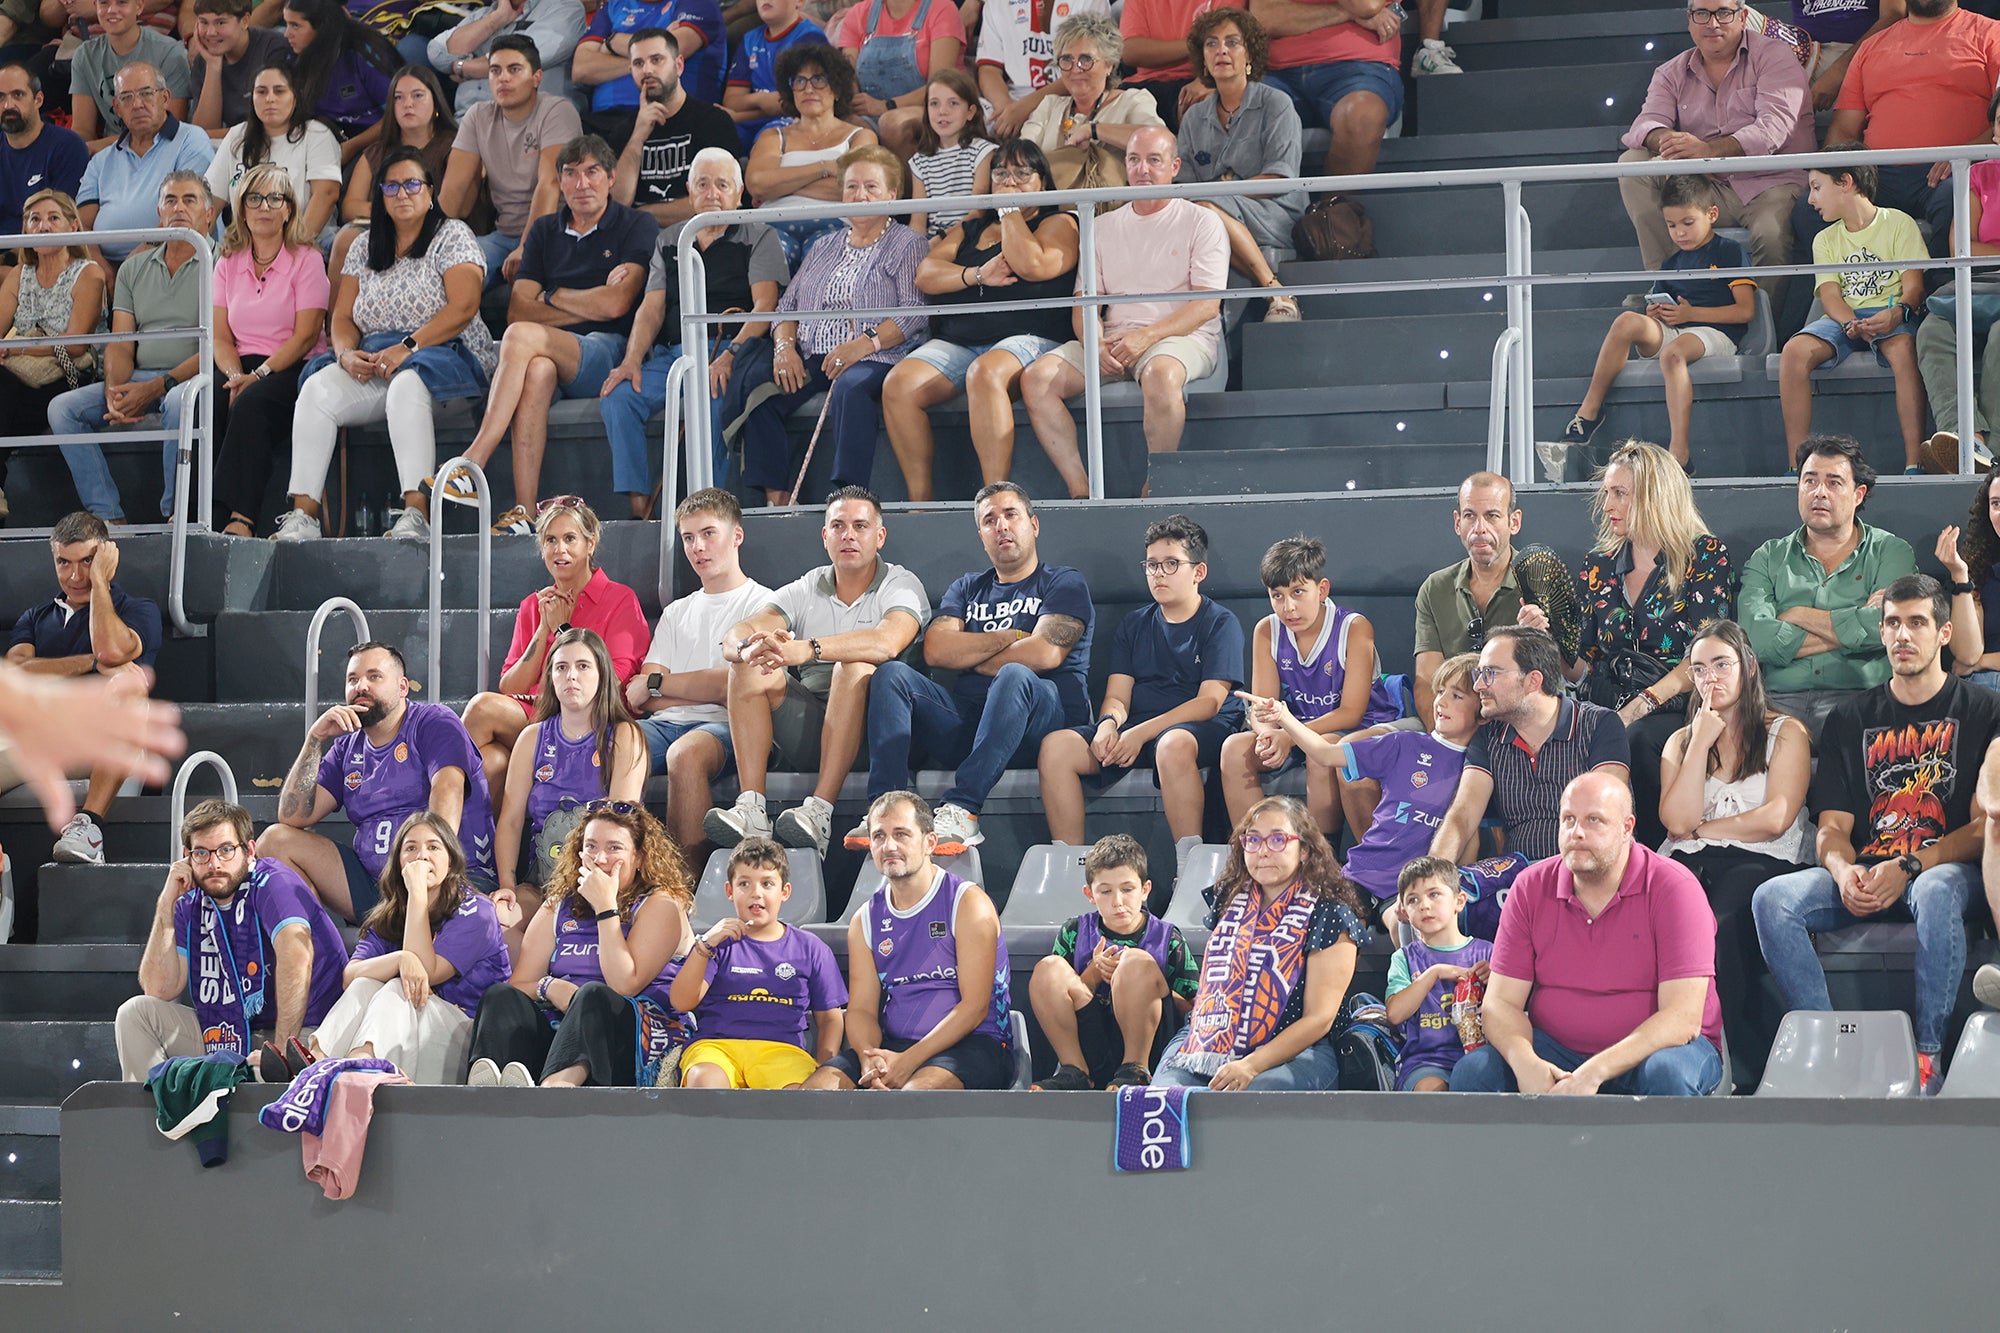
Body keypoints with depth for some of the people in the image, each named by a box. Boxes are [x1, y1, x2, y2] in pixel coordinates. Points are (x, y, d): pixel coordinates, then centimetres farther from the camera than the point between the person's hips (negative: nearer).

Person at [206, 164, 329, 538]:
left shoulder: (306, 260, 3)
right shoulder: (228, 264, 17)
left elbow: (305, 336, -6)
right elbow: (221, 338, 10)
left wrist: (259, 375, -17)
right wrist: (235, 375, -11)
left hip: (293, 369, -4)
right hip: (243, 369, 4)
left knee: (250, 404, -36)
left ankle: (240, 519, -42)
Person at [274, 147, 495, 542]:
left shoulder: (452, 235, 6)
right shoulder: (364, 249, 21)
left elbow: (463, 307, -8)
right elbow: (342, 317, 15)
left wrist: (407, 347, -18)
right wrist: (346, 353, -9)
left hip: (444, 355, -5)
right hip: (372, 361, 5)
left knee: (405, 385, -40)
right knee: (317, 388, -24)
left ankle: (417, 514, -50)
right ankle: (303, 513, -31)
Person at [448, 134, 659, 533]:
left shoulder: (637, 227, 8)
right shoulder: (545, 231, 22)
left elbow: (616, 304, -7)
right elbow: (518, 310, 10)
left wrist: (553, 297, 7)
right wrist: (592, 304, 1)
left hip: (608, 354, -3)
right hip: (551, 355, 3)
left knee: (521, 337, -32)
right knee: (537, 371, -37)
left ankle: (471, 467, -38)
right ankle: (526, 511, -46)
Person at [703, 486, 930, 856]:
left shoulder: (901, 586, 1)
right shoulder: (804, 591, 13)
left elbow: (888, 642, -24)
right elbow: (734, 637, -4)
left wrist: (807, 649, -37)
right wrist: (749, 646, -31)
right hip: (810, 730, 4)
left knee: (855, 667, -32)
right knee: (749, 667, -16)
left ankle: (819, 813, -42)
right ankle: (751, 809, -30)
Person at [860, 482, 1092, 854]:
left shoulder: (1064, 583, 11)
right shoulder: (967, 588, 26)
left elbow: (1044, 654, -8)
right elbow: (936, 651, 7)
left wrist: (970, 658, 5)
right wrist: (1011, 637, 1)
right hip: (967, 722, 5)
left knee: (1015, 676, -37)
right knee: (892, 674, -16)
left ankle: (961, 809, -49)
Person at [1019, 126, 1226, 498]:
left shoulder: (1201, 222, 4)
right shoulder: (1104, 227, 19)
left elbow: (1206, 306, -5)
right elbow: (1085, 304, 14)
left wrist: (1145, 336, -18)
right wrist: (1097, 345, -9)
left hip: (1183, 338, -5)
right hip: (1114, 340, 5)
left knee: (1161, 373, -41)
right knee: (1037, 378, -20)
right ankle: (1081, 492, -25)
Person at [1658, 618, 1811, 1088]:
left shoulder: (1785, 732, 14)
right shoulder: (1681, 741, 25)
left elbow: (1775, 819, -1)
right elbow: (1677, 821, 6)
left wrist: (1700, 830, 5)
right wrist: (1701, 742, 7)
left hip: (1759, 863, -3)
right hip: (1688, 867, 3)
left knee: (1722, 925, -39)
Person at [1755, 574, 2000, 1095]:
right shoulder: (1850, 719, 18)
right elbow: (1833, 827, 11)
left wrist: (1908, 868, -17)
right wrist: (1843, 872, -14)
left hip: (1946, 870, -4)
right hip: (1864, 872, 4)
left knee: (1936, 893, -41)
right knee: (1772, 899, -25)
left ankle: (1929, 1054, -30)